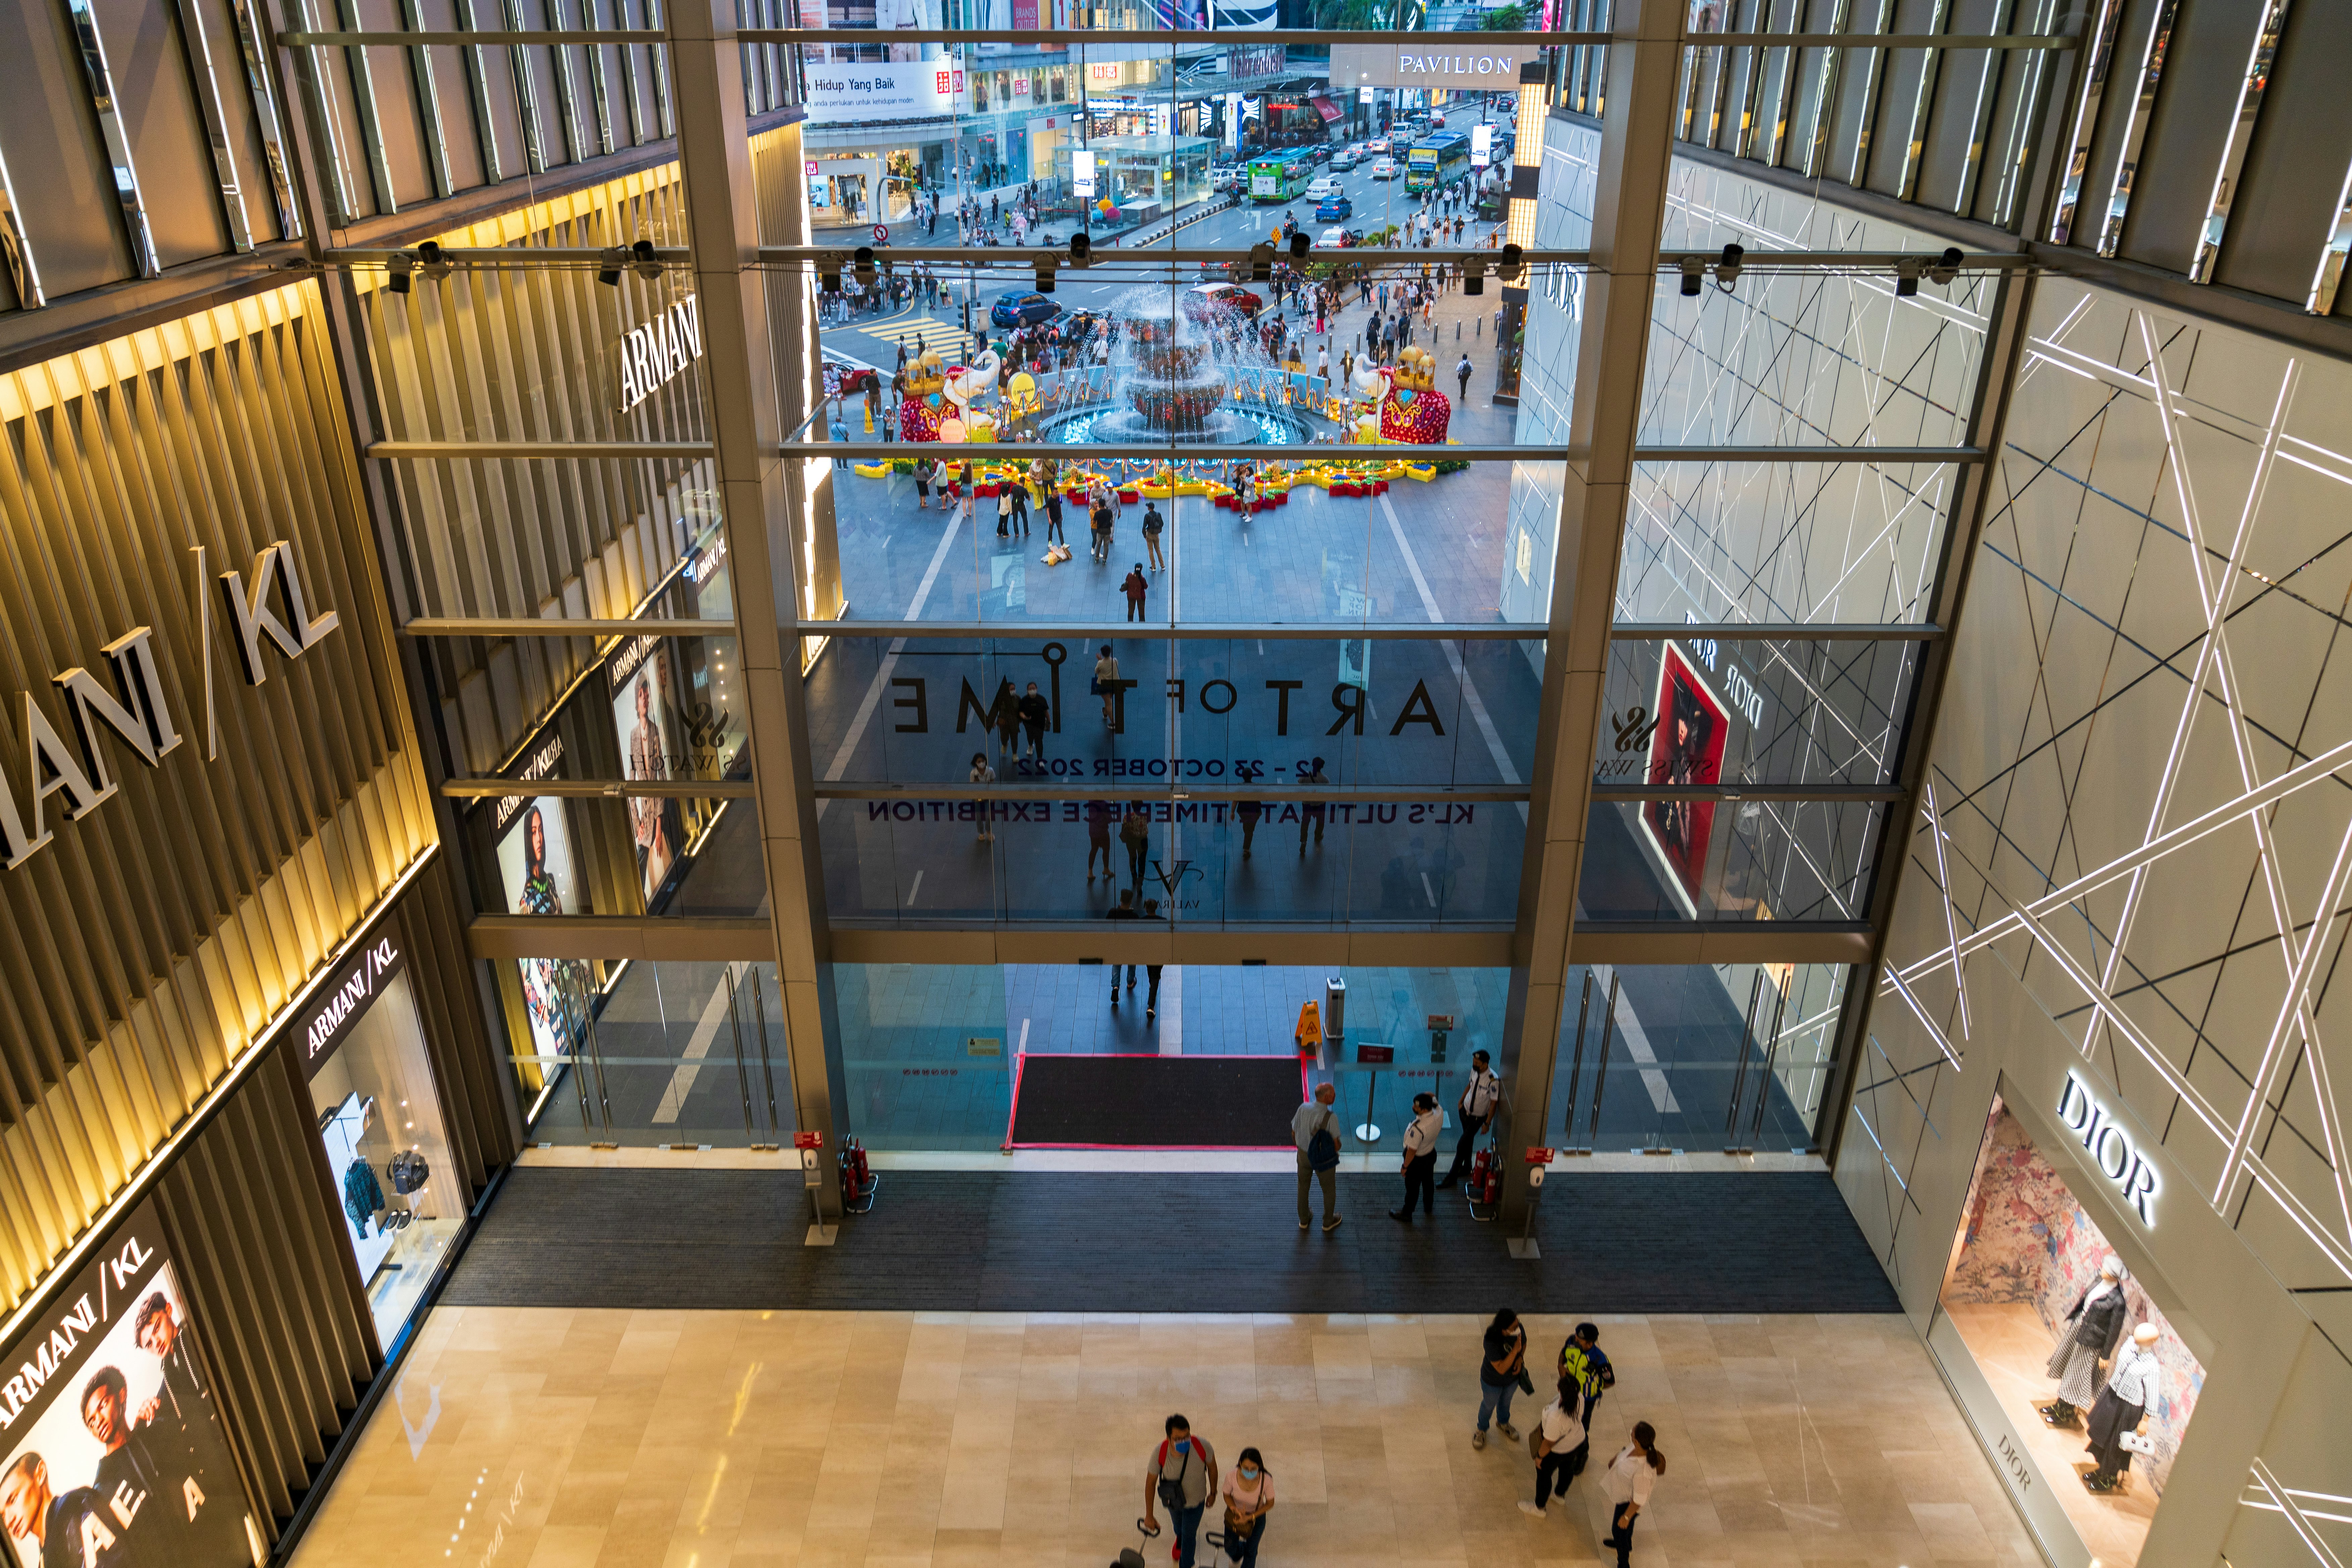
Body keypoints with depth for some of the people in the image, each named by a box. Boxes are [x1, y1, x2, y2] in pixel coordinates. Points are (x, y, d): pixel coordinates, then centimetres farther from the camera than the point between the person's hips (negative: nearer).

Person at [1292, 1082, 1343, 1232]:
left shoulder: (1303, 1109, -18)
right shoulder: (1331, 1117, -31)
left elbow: (1294, 1134, -5)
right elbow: (1336, 1145, -23)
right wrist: (1337, 1147, 2)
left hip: (1304, 1154, 4)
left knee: (1303, 1186, 26)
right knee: (1329, 1189, 23)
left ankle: (1304, 1219, 44)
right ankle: (1328, 1222, 41)